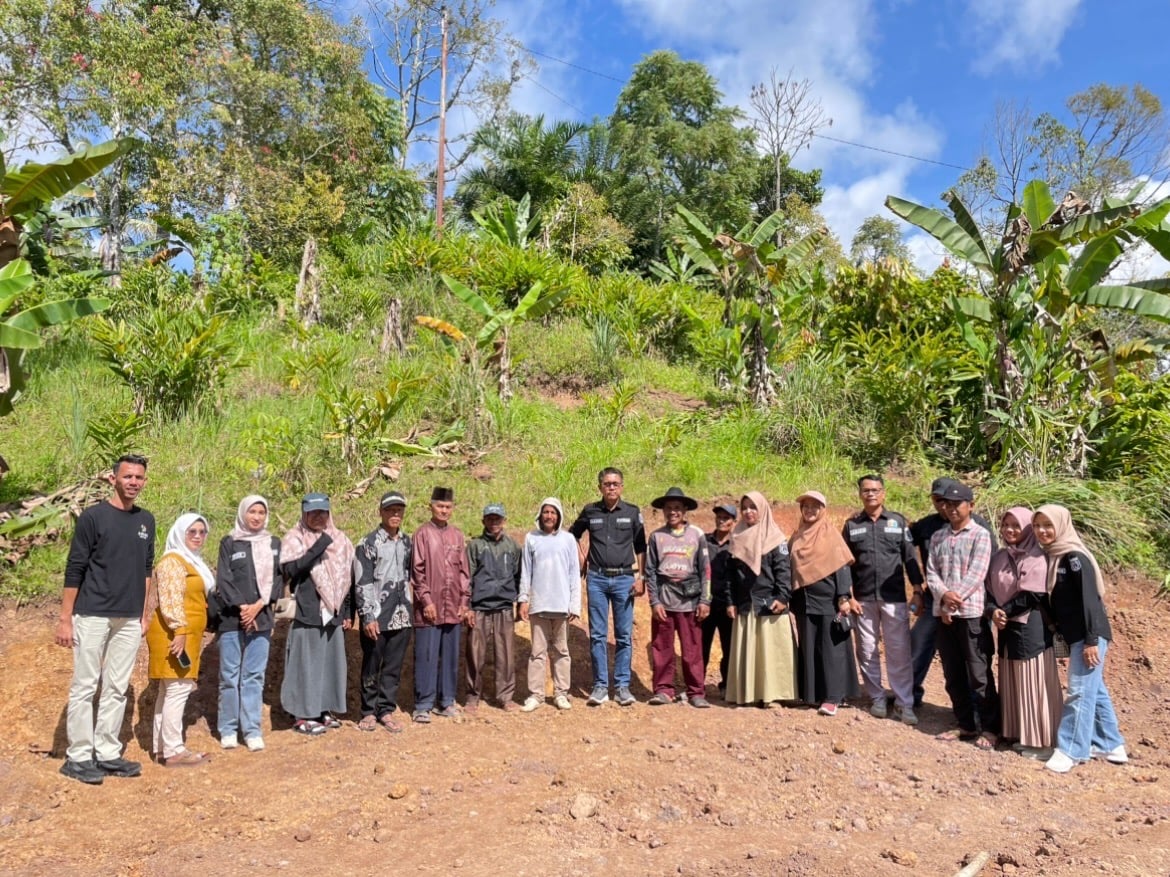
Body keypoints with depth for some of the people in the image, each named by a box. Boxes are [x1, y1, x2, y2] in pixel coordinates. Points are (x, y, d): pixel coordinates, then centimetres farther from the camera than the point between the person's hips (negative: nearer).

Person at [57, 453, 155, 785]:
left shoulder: (146, 520, 9)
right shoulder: (93, 517, -7)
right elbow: (74, 570, -7)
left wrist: (143, 614, 12)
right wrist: (65, 618, -10)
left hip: (129, 620, 5)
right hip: (92, 617, -5)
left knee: (117, 689, 9)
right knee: (84, 687, 1)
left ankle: (108, 753, 18)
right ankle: (78, 757, 11)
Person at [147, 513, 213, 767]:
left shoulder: (191, 561, 21)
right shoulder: (173, 561, -12)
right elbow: (170, 600, -21)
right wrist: (179, 631, -25)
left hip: (186, 636, 10)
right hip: (174, 635, -10)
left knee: (169, 692, 12)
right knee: (178, 690, -9)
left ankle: (162, 747, 18)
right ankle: (174, 751, -5)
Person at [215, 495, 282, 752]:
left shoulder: (274, 544, 10)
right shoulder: (229, 543, 4)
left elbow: (278, 579, 4)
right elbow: (223, 580, -3)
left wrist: (258, 605, -8)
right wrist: (241, 607, -11)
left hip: (261, 619, 2)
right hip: (232, 619, -1)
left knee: (254, 676, 3)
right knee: (230, 675, 3)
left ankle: (252, 730, 7)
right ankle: (228, 730, 14)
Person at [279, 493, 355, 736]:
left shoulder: (340, 540, 10)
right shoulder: (294, 539, -3)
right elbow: (291, 569, -19)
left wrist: (348, 613, 11)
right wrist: (318, 548, -22)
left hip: (333, 613, 5)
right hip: (307, 613, -5)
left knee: (331, 661, 10)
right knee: (306, 663, 0)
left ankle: (324, 709, 23)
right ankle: (303, 715, 10)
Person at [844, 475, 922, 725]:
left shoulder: (898, 521, 4)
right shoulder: (852, 525, 6)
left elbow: (910, 557, 4)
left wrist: (919, 590, -2)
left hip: (894, 598, -1)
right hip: (863, 599, 1)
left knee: (899, 651, 0)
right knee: (867, 651, 7)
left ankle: (905, 703, 7)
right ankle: (877, 698, 19)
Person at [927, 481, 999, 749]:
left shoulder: (980, 535, -3)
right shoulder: (937, 537, 12)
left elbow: (976, 574, -11)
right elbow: (931, 572, 5)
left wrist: (955, 597, -14)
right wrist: (944, 595, -12)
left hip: (971, 613, -5)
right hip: (943, 613, 5)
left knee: (979, 674, -1)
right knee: (953, 674, 11)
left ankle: (988, 728, 11)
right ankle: (966, 724, 23)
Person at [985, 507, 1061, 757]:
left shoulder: (1037, 558, -9)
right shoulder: (999, 557, 10)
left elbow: (1032, 596, -15)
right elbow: (990, 589, 9)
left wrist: (1005, 612, -10)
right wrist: (993, 612, -9)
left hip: (1031, 628, -6)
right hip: (1007, 628, 6)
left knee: (1033, 684, -1)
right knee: (1012, 683, 11)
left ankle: (1041, 740, 8)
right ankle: (1019, 734, 21)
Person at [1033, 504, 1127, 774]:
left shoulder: (1075, 557, -15)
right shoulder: (1048, 558, 9)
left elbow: (1090, 599, -19)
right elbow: (1050, 600, 14)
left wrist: (1091, 640, -21)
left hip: (1089, 635, -9)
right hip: (1075, 636, 9)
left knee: (1080, 691, -5)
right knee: (1094, 690, 16)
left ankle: (1071, 751, -1)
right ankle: (1110, 745, 27)